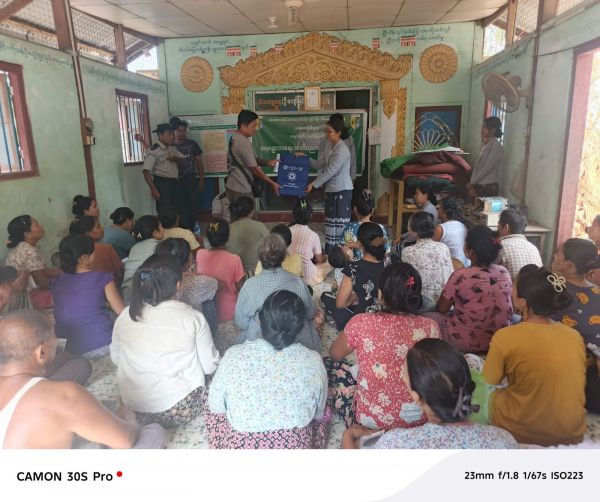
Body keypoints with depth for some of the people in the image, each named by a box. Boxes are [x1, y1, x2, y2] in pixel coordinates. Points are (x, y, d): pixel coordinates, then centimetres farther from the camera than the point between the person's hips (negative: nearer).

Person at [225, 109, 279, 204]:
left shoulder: (235, 138, 9)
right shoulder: (244, 142, -22)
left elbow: (250, 160, 18)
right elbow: (255, 169, -21)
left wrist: (267, 163, 6)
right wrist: (272, 184, -13)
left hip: (234, 186, 10)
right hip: (241, 190, -10)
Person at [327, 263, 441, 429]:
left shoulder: (361, 323, -22)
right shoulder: (430, 327, -14)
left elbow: (334, 355, 0)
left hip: (371, 420, -4)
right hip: (419, 419, 4)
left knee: (329, 364, 16)